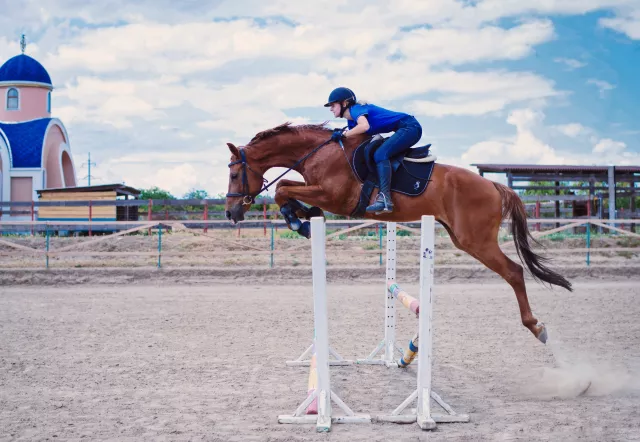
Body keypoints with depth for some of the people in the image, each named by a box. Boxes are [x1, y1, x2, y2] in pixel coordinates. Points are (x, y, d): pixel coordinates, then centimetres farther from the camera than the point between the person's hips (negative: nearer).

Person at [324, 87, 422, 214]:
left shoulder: (356, 109, -12)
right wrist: (339, 134, 2)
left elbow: (364, 126, -32)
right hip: (406, 130, 11)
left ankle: (385, 198, -36)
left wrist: (343, 134, -24)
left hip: (410, 127, -11)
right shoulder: (351, 121, 16)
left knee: (380, 154, -24)